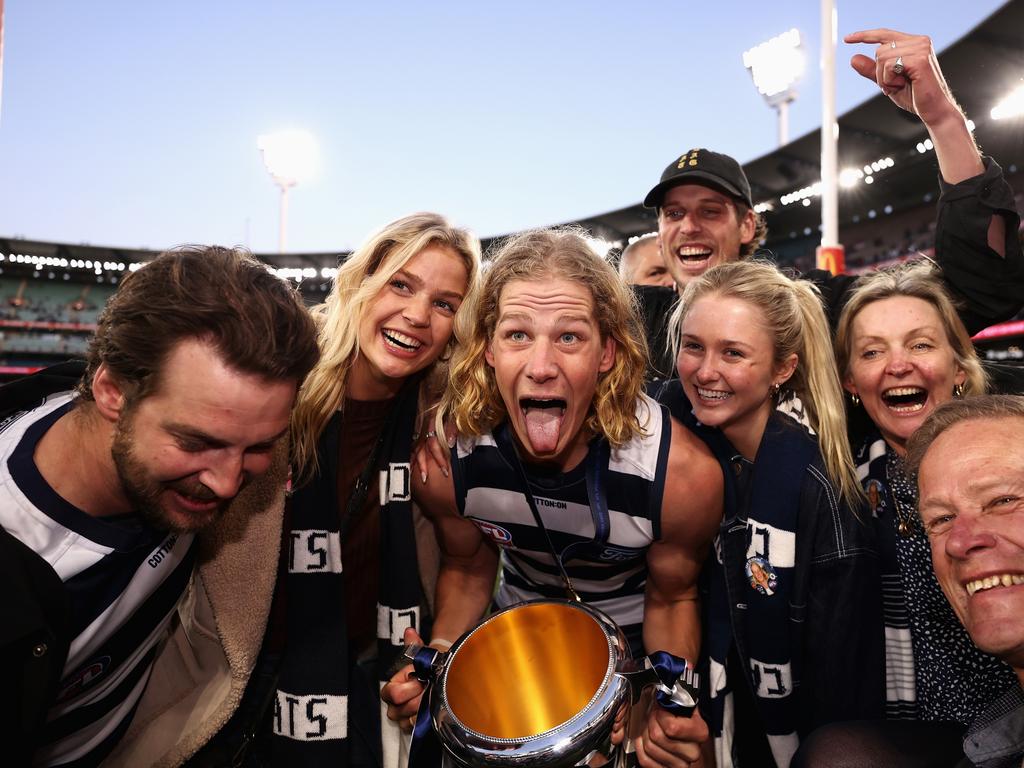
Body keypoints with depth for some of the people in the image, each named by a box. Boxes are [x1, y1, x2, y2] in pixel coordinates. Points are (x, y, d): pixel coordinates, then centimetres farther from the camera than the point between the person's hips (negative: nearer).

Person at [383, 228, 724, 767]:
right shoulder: (442, 458, -27)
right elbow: (468, 569, -6)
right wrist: (438, 658, -22)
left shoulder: (685, 474, -33)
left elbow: (671, 598, -13)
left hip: (632, 638, -1)